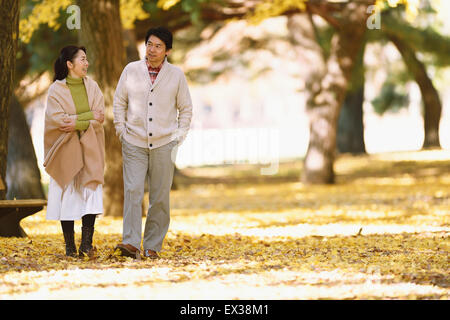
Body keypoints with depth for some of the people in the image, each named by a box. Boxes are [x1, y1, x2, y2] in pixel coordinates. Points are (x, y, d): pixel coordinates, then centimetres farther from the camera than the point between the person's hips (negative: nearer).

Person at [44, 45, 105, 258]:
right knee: (67, 195, -2)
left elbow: (100, 116, -2)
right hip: (66, 150, -2)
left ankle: (86, 244, -10)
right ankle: (70, 246, 5)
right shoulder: (56, 89, -2)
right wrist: (88, 116, -14)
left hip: (90, 150, 2)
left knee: (91, 194, -9)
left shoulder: (92, 87, 8)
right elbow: (57, 119, -13)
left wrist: (77, 123, -16)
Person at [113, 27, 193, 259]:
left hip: (163, 144, 0)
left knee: (160, 197, 2)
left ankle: (152, 246, 10)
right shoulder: (131, 70, 5)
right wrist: (121, 131, 3)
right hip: (134, 144, 0)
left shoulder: (176, 75, 4)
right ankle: (131, 243, -17)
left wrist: (179, 136, 3)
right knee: (132, 192, -13)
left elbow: (185, 109, 12)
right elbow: (119, 103, 12)